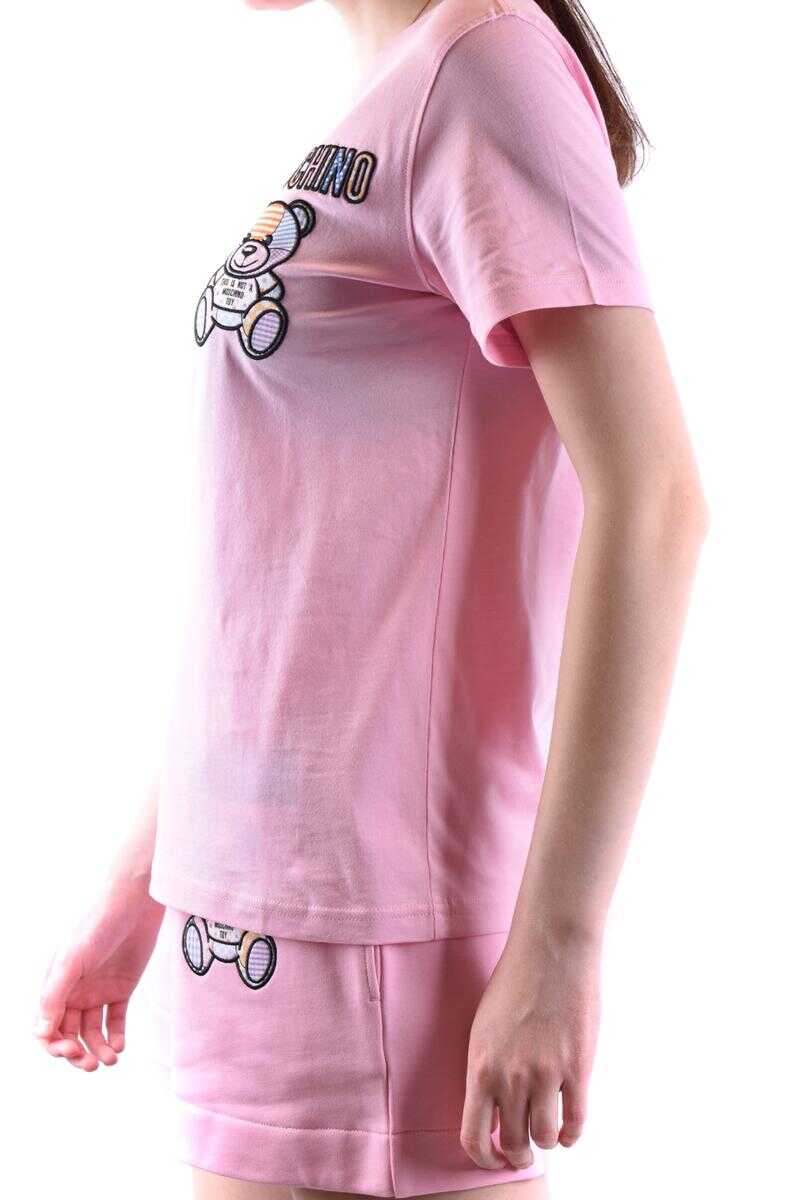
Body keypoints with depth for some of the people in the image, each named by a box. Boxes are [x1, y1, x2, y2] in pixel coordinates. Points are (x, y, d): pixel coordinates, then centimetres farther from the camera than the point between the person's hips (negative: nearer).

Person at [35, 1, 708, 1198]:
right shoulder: (384, 113, 17)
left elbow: (650, 502, -18)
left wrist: (558, 939, -21)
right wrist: (141, 885, 22)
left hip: (374, 920, -9)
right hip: (256, 908, 9)